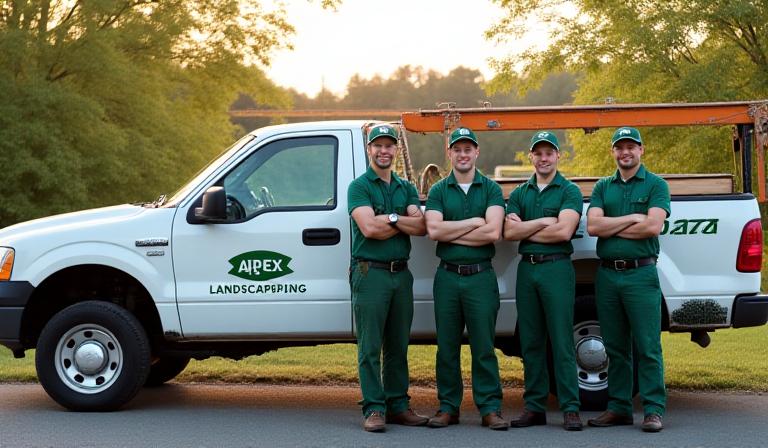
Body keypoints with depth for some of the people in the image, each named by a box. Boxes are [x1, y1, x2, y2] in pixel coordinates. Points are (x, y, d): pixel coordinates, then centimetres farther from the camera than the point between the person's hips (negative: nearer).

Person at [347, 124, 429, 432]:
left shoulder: (406, 188, 15)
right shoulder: (359, 187, -1)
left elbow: (421, 227, 0)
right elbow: (369, 227, -16)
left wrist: (389, 219, -11)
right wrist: (403, 221, -6)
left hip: (401, 273, 5)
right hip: (370, 273, -5)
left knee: (398, 346, 10)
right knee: (370, 347, -4)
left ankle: (398, 406, 16)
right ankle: (374, 410, -1)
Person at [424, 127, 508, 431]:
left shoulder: (491, 189, 4)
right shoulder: (438, 191, 8)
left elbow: (493, 232, -11)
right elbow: (433, 230, -8)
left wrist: (451, 232, -7)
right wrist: (473, 222, -8)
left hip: (480, 276, -2)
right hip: (447, 277, 2)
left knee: (483, 346, 0)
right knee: (447, 347, 6)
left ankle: (490, 408, 5)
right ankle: (448, 407, 14)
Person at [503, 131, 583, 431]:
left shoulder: (569, 191, 1)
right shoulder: (519, 194, 14)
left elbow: (563, 231, -13)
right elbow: (509, 232, 1)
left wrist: (525, 230, -4)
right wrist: (543, 221, -9)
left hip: (556, 268, -5)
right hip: (526, 269, 5)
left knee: (562, 341, -6)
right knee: (531, 342, 7)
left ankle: (570, 409, -4)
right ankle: (534, 407, 12)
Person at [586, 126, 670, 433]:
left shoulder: (655, 185, 3)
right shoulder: (603, 187, 14)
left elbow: (653, 226, -12)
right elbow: (592, 226, 0)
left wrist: (609, 227, -5)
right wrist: (632, 218, -8)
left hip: (641, 273, -4)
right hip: (607, 274, 4)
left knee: (647, 347, -5)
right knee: (615, 347, 9)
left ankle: (653, 410, -1)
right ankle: (619, 408, 15)